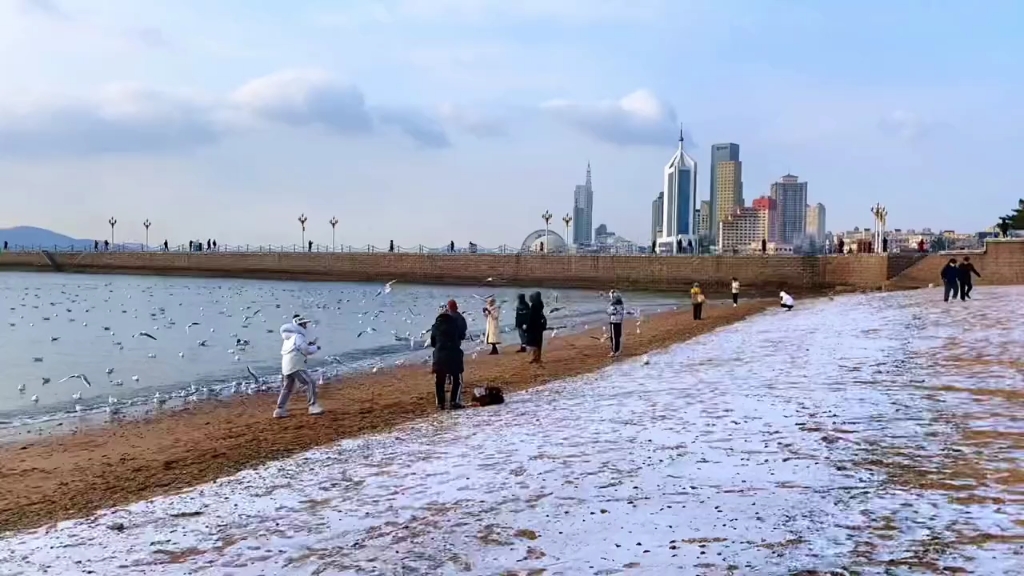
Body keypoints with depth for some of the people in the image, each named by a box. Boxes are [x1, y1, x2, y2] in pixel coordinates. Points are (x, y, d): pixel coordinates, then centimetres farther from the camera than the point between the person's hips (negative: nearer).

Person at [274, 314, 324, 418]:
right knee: (310, 383, -7)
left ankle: (280, 410, 17)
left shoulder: (289, 337, 17)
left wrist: (309, 344, 12)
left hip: (286, 366, 9)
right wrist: (316, 348, 2)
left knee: (287, 389, 16)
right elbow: (307, 350, -16)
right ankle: (313, 407, -10)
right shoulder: (298, 336, -11)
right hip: (295, 366, -9)